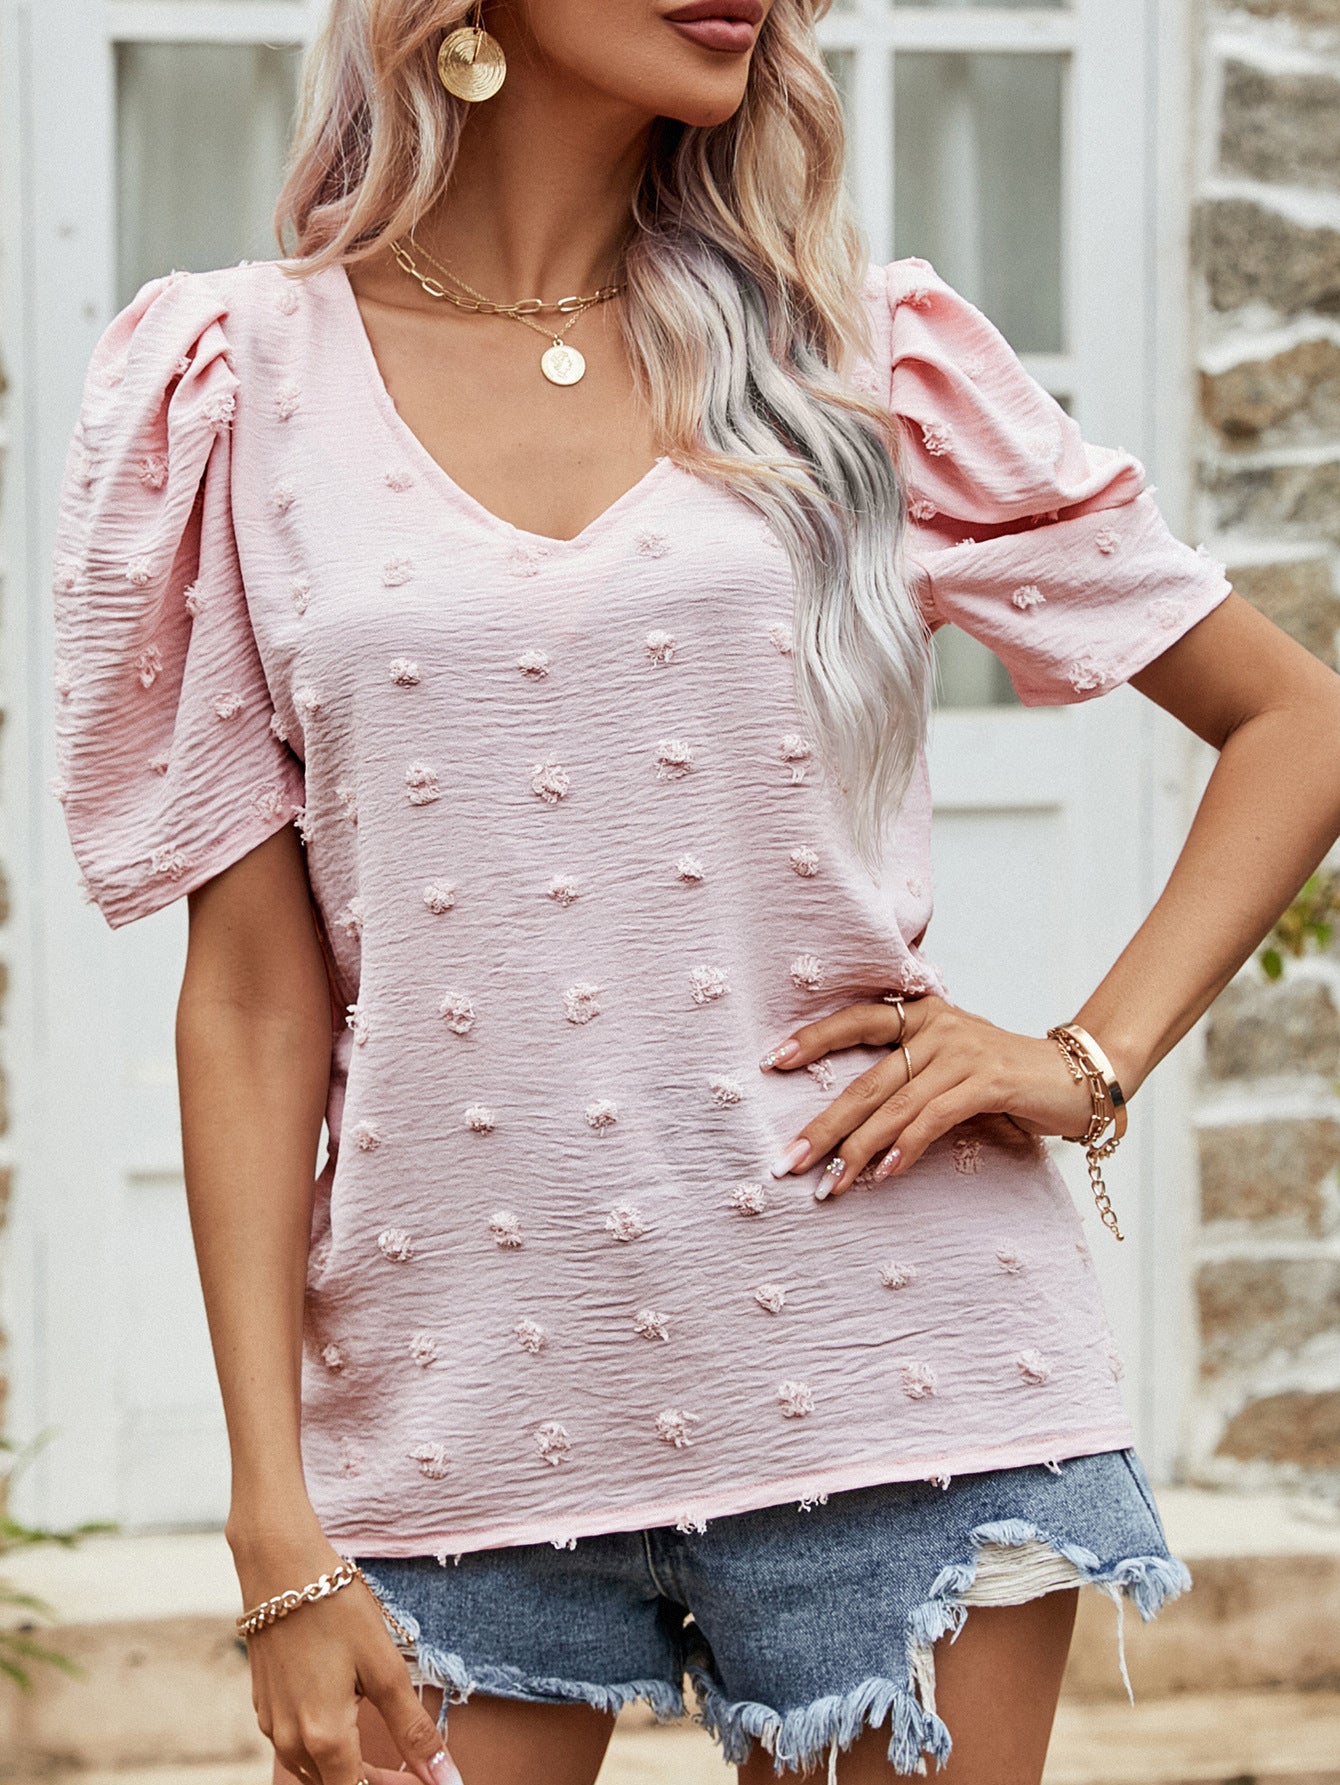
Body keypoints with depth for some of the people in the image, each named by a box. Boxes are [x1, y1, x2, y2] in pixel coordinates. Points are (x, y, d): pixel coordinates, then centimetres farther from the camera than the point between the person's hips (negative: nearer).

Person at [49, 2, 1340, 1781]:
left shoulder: (867, 354, 5)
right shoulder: (251, 384, 3)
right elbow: (254, 1000, 1)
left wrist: (1092, 1059, -3)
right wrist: (281, 1537, -4)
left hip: (886, 1375, 1)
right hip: (456, 1415, 0)